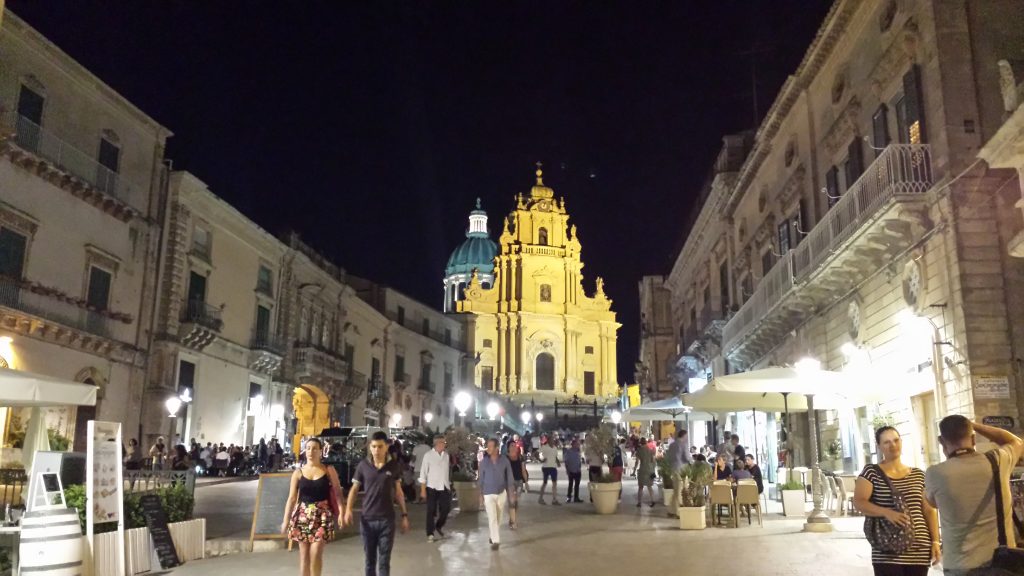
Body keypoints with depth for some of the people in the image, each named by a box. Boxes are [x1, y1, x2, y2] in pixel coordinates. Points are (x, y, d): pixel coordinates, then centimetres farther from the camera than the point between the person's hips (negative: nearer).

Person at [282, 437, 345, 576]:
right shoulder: (298, 473, 4)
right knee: (304, 554, 4)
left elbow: (338, 493, 1)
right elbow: (292, 498, 5)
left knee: (315, 553, -10)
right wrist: (285, 520, 2)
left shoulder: (329, 470, 1)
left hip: (322, 515, -2)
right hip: (302, 515, 2)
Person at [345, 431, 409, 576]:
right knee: (370, 559, 12)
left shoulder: (393, 466, -1)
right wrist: (348, 509, -12)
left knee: (384, 561, 3)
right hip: (367, 519, 0)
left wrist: (404, 515, 6)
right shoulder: (363, 465, -4)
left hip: (387, 520, 0)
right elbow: (354, 489, 3)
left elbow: (398, 491, 7)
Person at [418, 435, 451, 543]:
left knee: (446, 509, 3)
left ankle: (438, 527, 28)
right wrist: (423, 490, -10)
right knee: (431, 511, 2)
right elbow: (423, 473, -7)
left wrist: (449, 485, 10)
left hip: (444, 487, 4)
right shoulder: (428, 455, -7)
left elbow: (448, 471, 12)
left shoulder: (446, 455, 6)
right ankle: (430, 534, 14)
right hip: (432, 487, -4)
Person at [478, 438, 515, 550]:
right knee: (492, 518, -8)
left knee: (499, 518, 13)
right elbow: (481, 479, 2)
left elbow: (509, 477, -1)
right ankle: (495, 540, -3)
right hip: (488, 494, -1)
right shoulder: (483, 462, -5)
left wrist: (512, 492, -3)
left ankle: (494, 536, 32)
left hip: (502, 493, 1)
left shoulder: (504, 460, -6)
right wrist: (480, 494, 2)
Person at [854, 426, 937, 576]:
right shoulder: (871, 472, -1)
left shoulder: (918, 475, 12)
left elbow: (929, 510, 13)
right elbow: (858, 502, -10)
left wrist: (935, 541, 5)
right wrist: (887, 512, -24)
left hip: (920, 551, 4)